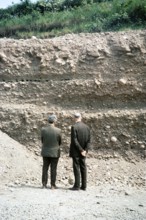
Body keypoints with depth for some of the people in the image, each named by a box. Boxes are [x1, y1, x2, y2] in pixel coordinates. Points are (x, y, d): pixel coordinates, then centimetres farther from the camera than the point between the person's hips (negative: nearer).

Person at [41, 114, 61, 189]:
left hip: (45, 152, 2)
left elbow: (42, 140, 2)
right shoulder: (58, 130, -14)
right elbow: (59, 142, -1)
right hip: (55, 152, -2)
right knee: (53, 169, 5)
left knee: (45, 168, 12)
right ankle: (53, 185, 9)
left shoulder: (43, 129, -9)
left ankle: (44, 184, 13)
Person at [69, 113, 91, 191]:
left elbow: (74, 140, -18)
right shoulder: (87, 127, 5)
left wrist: (81, 150, -13)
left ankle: (77, 185, 0)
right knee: (83, 168, 9)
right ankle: (84, 186, 12)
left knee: (76, 168, -2)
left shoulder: (74, 127, -13)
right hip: (83, 151, 5)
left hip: (76, 151, -5)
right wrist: (85, 150, -3)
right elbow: (88, 141, 1)